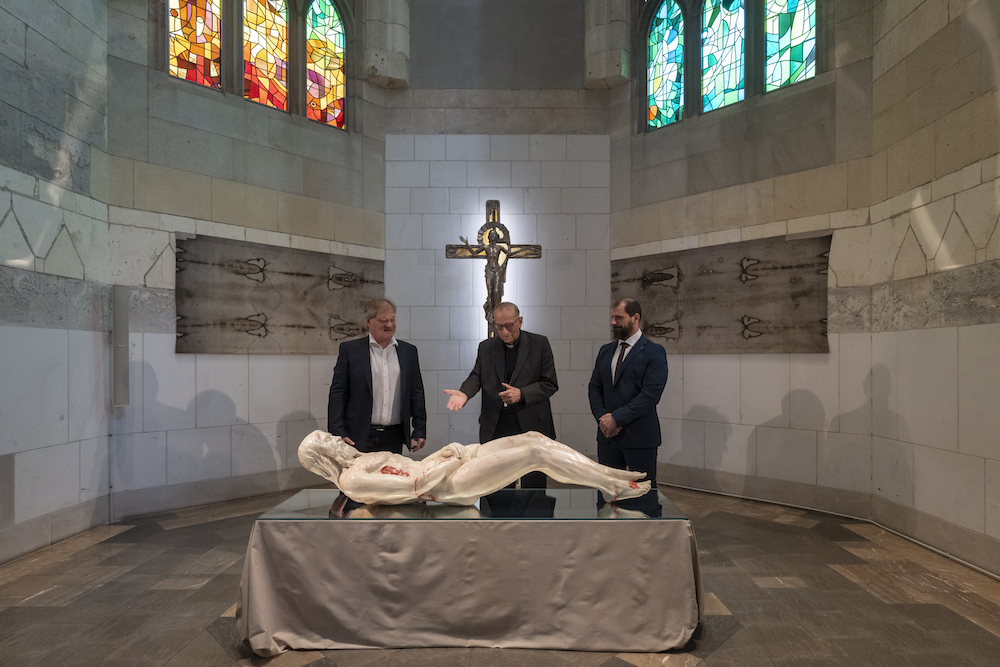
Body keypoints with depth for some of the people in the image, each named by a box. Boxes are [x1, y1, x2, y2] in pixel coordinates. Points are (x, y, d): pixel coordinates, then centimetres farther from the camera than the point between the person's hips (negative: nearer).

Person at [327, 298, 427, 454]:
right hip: (359, 438, -2)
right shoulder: (349, 350, 2)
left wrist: (420, 431, 8)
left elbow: (416, 393, 12)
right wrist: (337, 433, -7)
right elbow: (337, 393, 0)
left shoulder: (409, 351, 10)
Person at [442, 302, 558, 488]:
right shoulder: (486, 347, 8)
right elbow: (476, 376, 5)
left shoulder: (539, 343, -1)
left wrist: (521, 394, -18)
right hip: (495, 428, 2)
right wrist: (464, 393, -18)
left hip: (532, 426, -2)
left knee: (533, 485, 6)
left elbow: (550, 384, -3)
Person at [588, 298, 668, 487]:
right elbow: (594, 388, 12)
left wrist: (617, 417, -16)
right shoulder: (605, 351, 14)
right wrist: (602, 417, -6)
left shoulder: (654, 352, -5)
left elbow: (651, 393, -15)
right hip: (607, 435, 5)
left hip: (639, 437, -5)